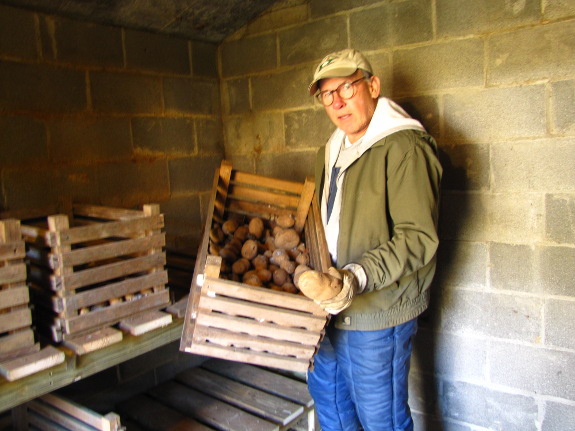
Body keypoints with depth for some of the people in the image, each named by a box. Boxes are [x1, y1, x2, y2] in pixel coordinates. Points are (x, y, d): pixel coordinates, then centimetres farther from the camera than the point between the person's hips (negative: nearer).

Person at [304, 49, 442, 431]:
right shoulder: (332, 151, 13)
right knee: (326, 391, 25)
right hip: (331, 304, 9)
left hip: (378, 311, -8)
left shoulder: (404, 147, -17)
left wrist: (358, 277, -32)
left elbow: (418, 237, -23)